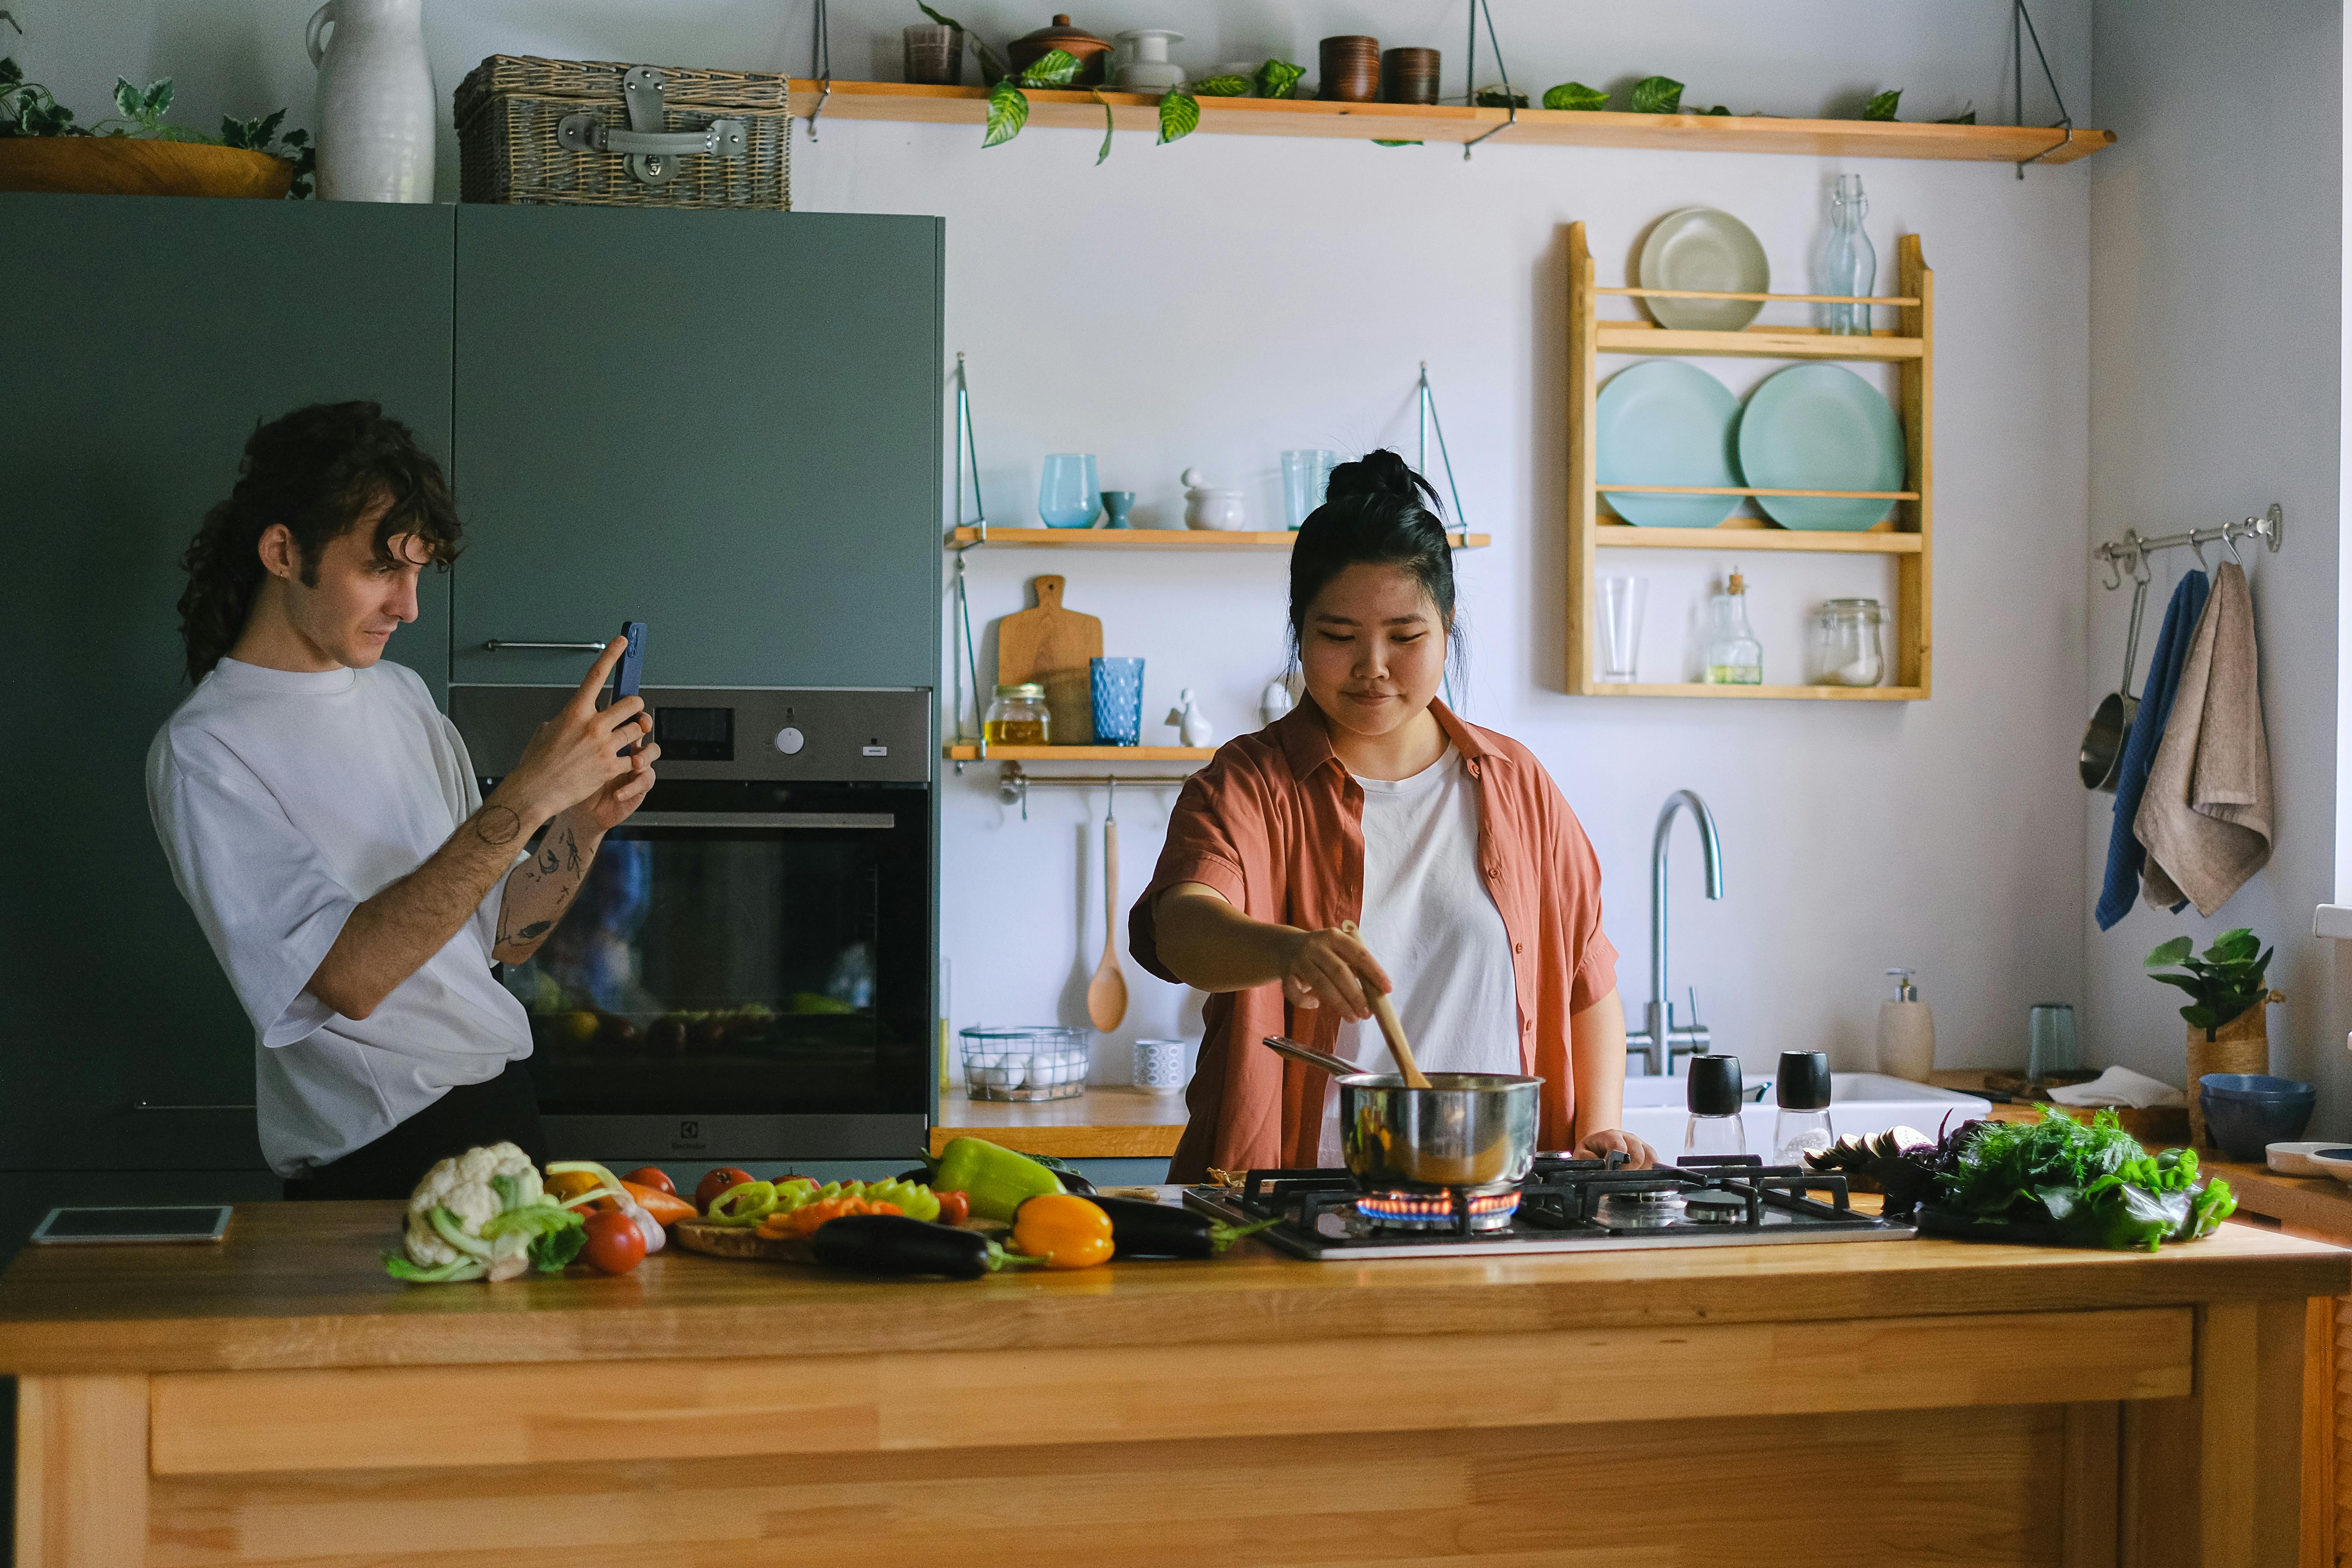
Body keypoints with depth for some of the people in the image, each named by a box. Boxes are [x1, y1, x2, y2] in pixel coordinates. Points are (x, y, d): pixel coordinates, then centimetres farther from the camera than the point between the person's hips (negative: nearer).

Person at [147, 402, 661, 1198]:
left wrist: (583, 824, -4)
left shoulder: (402, 694, 14)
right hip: (379, 1158, -6)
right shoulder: (203, 751, -9)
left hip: (508, 1102, 7)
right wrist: (525, 799, -25)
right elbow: (349, 978, -21)